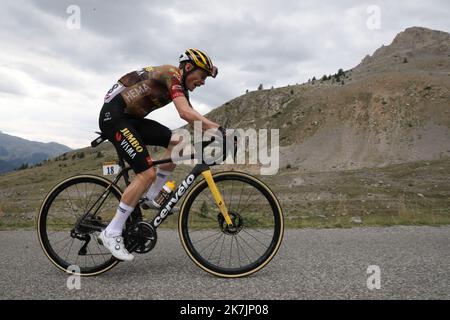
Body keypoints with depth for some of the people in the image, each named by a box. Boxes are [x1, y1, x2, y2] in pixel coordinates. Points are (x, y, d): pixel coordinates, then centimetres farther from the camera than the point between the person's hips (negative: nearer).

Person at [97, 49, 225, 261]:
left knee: (177, 142, 2)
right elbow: (185, 113, -30)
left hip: (130, 118, 10)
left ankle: (151, 196, 9)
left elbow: (194, 119, 14)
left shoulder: (180, 85, 15)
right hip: (114, 116, -10)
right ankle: (111, 233, -9)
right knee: (147, 173, -17)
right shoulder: (172, 74, -14)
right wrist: (218, 129, -28)